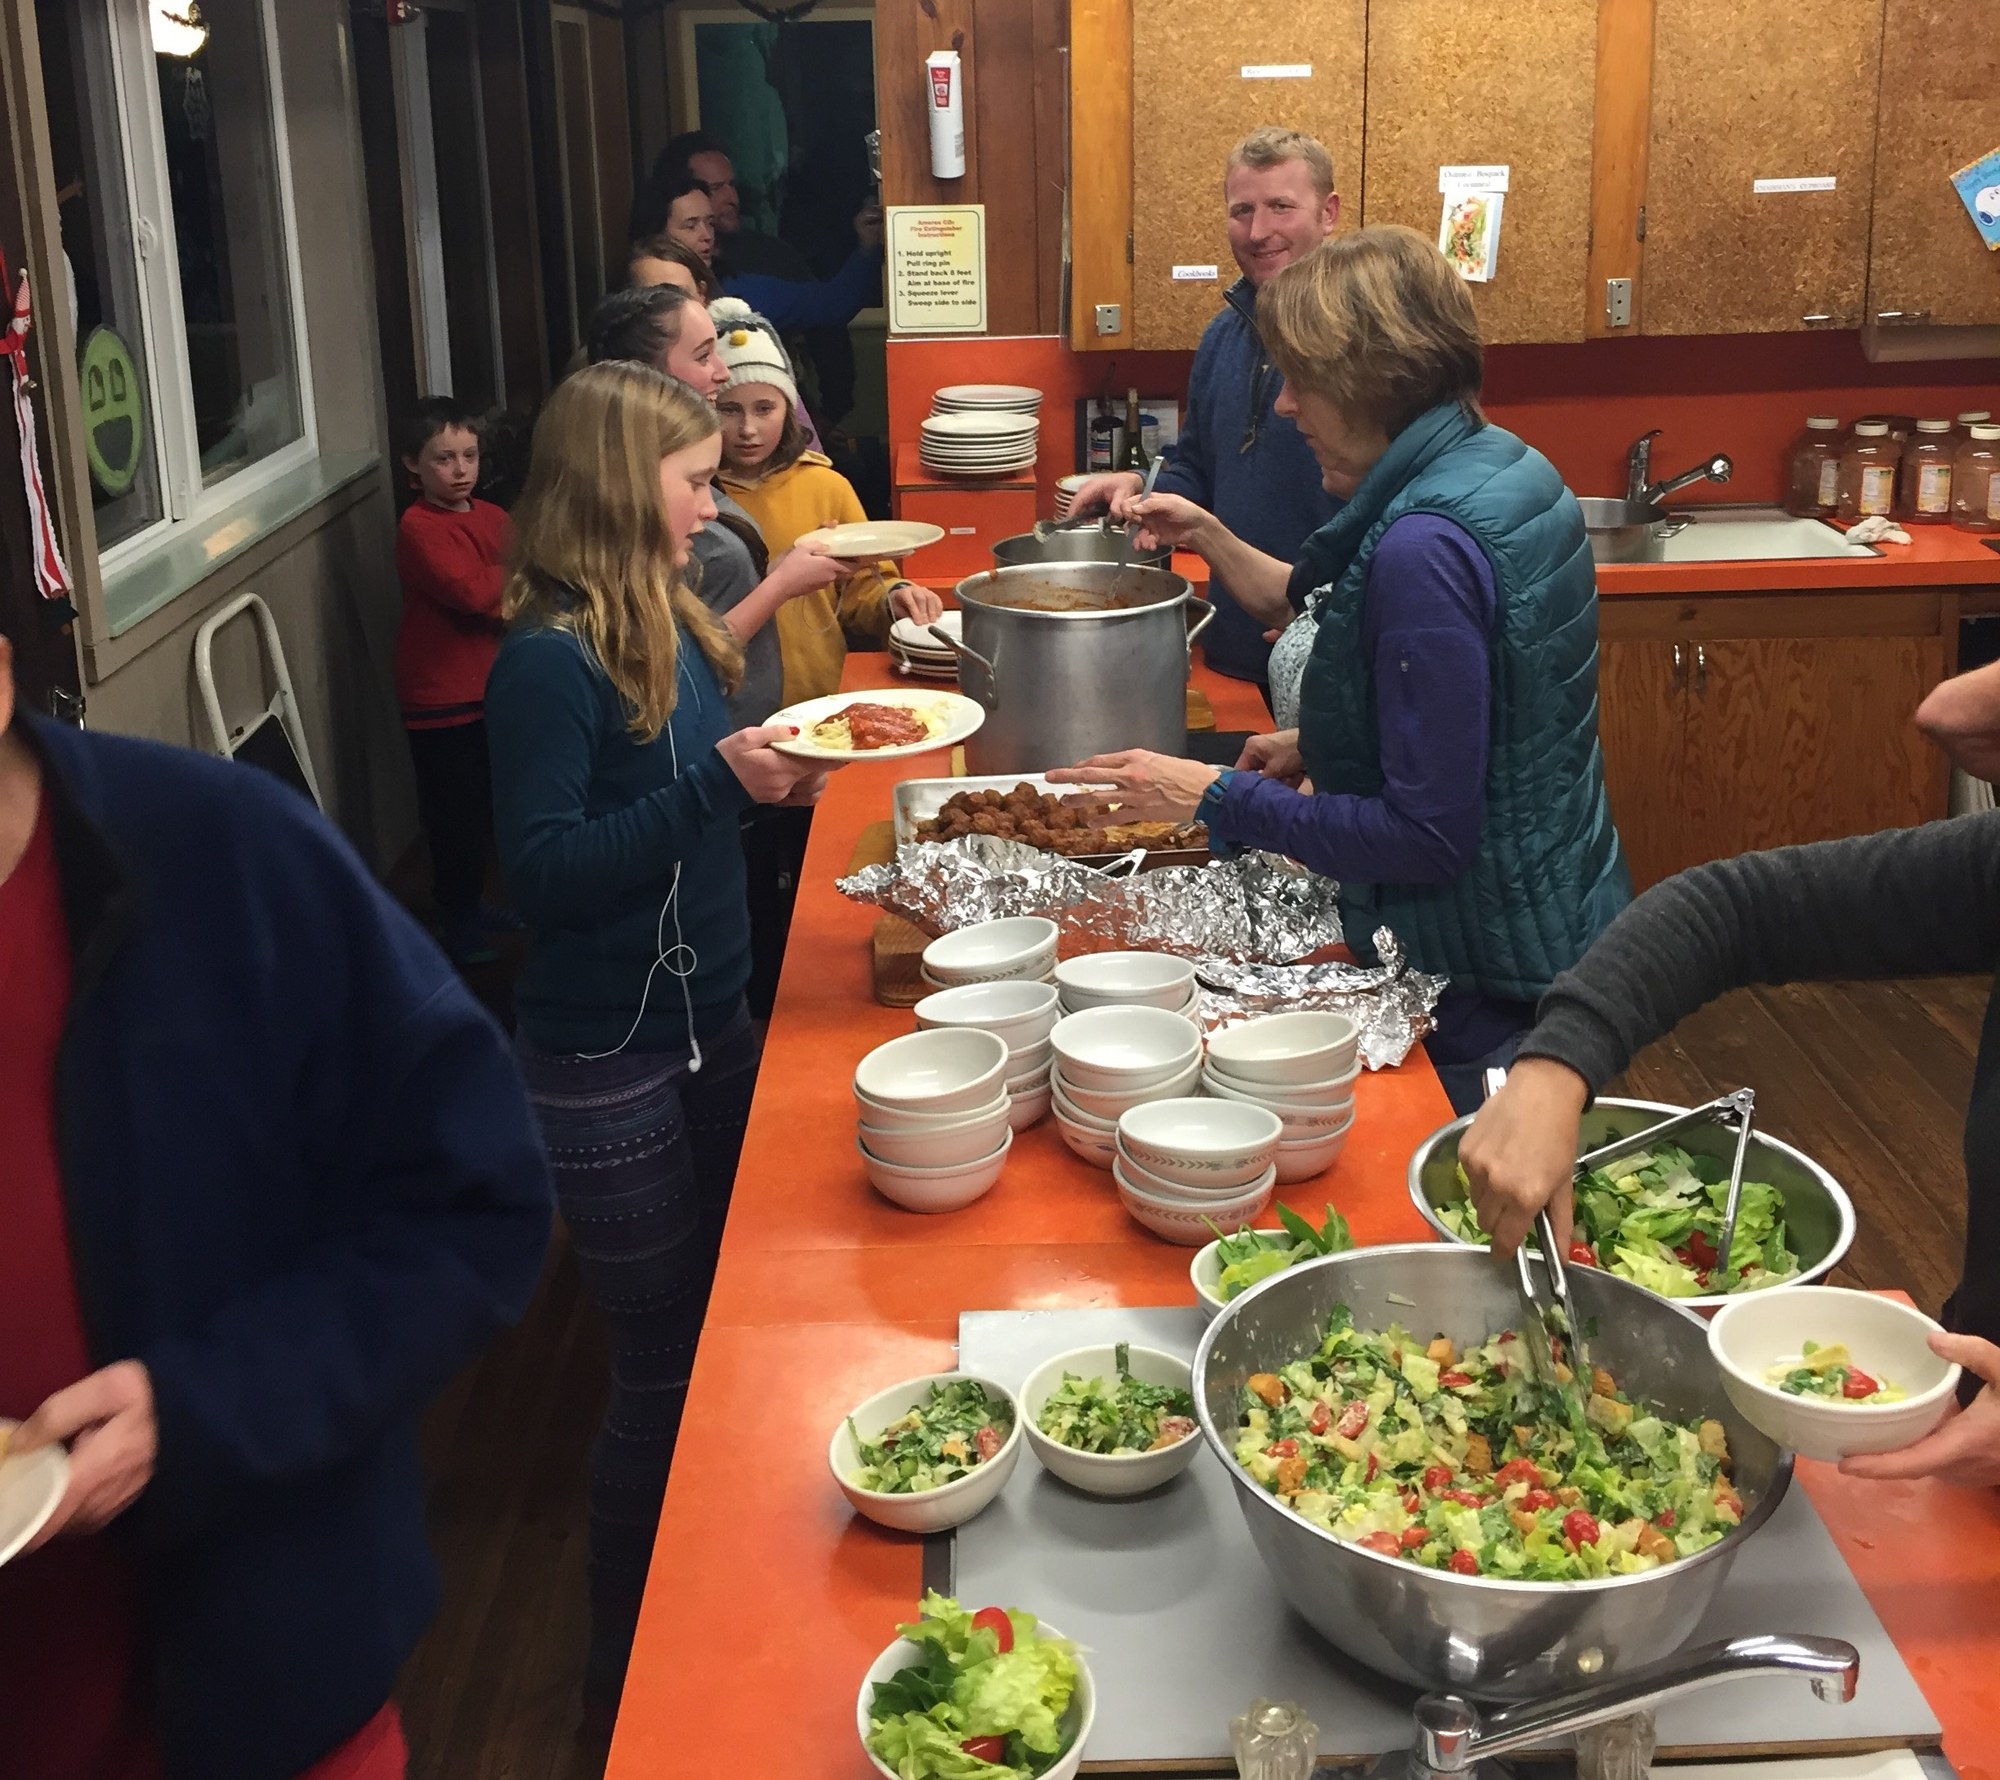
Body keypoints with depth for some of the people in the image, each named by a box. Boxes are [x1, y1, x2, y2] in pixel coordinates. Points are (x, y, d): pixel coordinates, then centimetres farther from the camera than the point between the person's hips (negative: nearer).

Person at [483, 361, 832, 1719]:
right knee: (664, 1373, 5)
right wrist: (716, 783, -28)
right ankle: (629, 1674, 26)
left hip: (709, 1030, 9)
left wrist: (778, 773, -2)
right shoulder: (551, 659, -19)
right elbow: (544, 870, -23)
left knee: (721, 1335, 19)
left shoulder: (665, 624, 6)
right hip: (610, 1064, -8)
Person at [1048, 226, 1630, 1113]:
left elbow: (1428, 835, -25)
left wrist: (1218, 799, -19)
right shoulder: (1509, 469, 4)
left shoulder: (1426, 547, -26)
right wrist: (1324, 743, 9)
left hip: (1489, 993, -10)